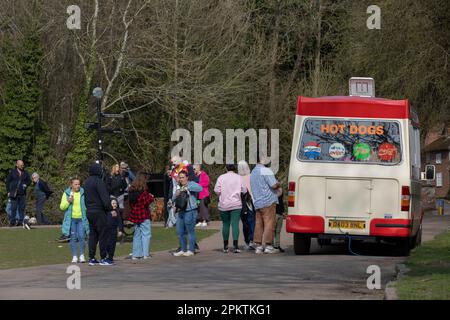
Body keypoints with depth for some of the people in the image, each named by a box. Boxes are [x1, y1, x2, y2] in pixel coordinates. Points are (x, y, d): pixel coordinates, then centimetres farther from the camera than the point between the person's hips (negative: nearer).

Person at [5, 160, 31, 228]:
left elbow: (29, 181, 18)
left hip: (22, 194, 3)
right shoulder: (12, 172, 3)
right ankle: (12, 221, -1)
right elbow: (7, 182, 5)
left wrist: (26, 185, -4)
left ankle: (21, 221, 3)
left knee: (22, 208, 0)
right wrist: (8, 191, -2)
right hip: (14, 193, -3)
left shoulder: (25, 173, 12)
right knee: (14, 207, -6)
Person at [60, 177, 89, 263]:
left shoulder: (83, 193, 5)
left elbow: (87, 204, 13)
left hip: (81, 219, 0)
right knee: (73, 238, 1)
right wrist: (68, 201, -14)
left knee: (81, 237, -6)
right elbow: (62, 207, 3)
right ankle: (74, 256, 6)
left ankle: (82, 255, 1)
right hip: (71, 219, 0)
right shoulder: (66, 193, 4)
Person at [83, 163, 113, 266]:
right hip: (99, 212, -8)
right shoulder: (98, 181, -13)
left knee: (92, 234, 11)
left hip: (89, 212, 8)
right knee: (103, 234, -3)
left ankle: (91, 258, 10)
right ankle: (103, 258, -4)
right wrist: (110, 208, -14)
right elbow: (104, 197, -18)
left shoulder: (86, 182, 14)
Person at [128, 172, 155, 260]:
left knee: (137, 234, 12)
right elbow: (146, 201, -16)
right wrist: (151, 197, 3)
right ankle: (145, 253, -5)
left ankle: (136, 254, 11)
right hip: (144, 214, -7)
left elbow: (130, 201, 12)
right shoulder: (143, 189, -12)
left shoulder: (131, 189, 7)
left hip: (134, 213, 7)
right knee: (146, 234, -1)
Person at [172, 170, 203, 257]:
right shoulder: (179, 187, 18)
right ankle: (183, 250, 20)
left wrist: (187, 188, -21)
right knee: (180, 232, 10)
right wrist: (176, 195, -4)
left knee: (190, 231, -3)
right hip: (181, 211, 8)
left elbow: (200, 188, -20)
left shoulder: (191, 184, -2)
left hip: (190, 211, -8)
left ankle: (191, 250, 2)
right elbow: (173, 199, 19)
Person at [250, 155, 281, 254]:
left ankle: (258, 246, 7)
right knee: (269, 223, -5)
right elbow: (274, 185, -17)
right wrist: (278, 184, 6)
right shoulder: (266, 170, -11)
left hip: (257, 203, 8)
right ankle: (267, 246, -8)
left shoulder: (253, 173, 17)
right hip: (268, 201, -8)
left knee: (258, 224, 8)